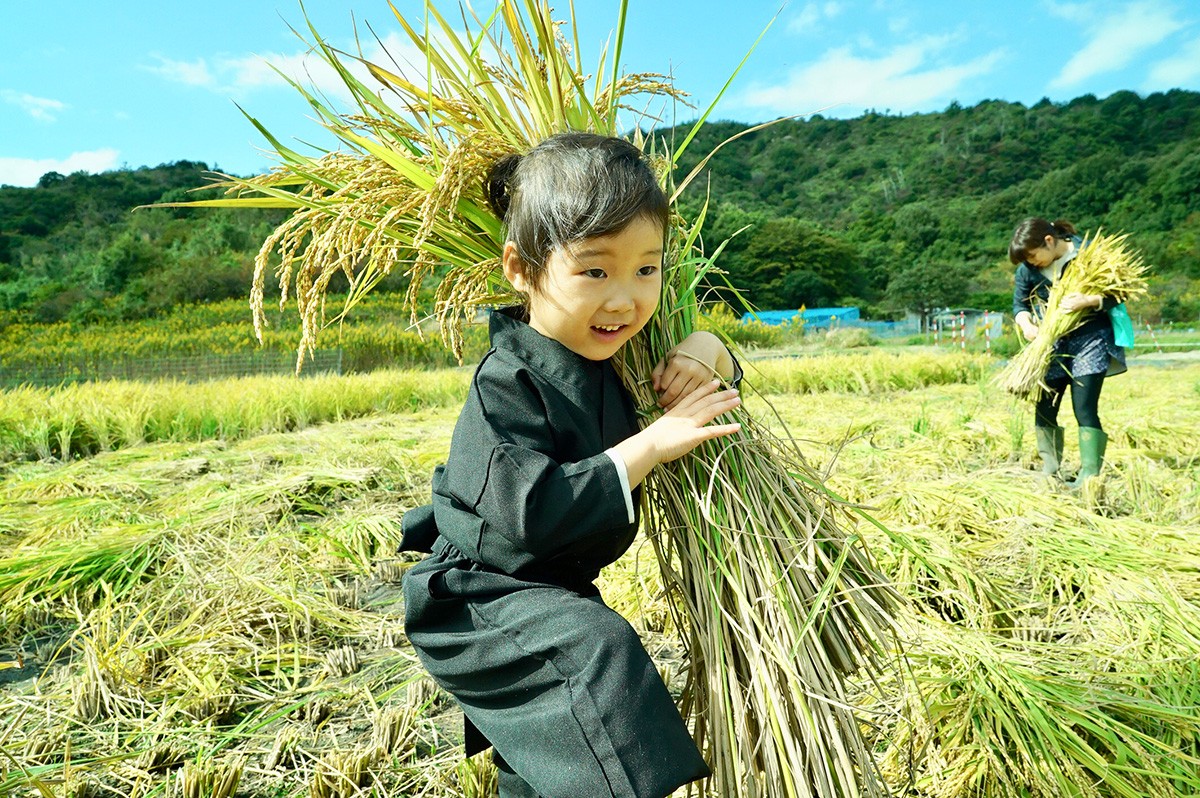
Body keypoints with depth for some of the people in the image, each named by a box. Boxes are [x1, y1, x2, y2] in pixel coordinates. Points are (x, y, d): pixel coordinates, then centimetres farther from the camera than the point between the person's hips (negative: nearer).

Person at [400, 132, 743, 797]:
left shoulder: (618, 353, -3)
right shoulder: (507, 383, -26)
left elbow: (723, 381, 12)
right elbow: (531, 511, -37)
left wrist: (706, 349, -13)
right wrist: (652, 444, -34)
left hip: (557, 592, 8)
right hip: (479, 597, -8)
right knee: (596, 645, -34)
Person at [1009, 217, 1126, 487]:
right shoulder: (1028, 269, 0)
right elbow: (1019, 304, 8)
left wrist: (1087, 300, -25)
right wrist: (1026, 325, -13)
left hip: (1089, 338, -5)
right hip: (1051, 343, 5)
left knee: (1084, 408, -9)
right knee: (1044, 409, 3)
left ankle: (1089, 474, -3)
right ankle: (1050, 471, 14)